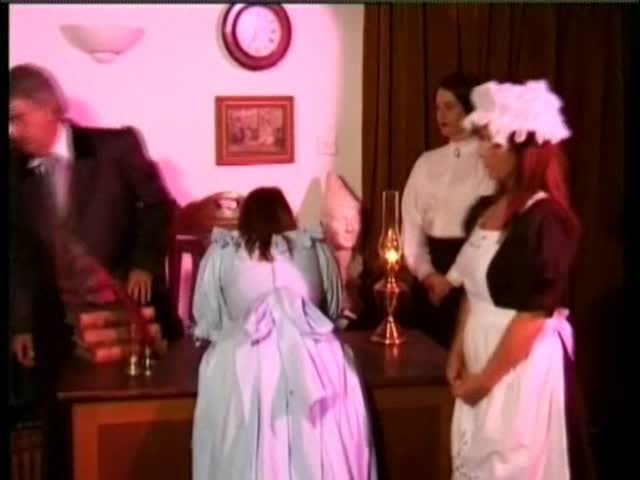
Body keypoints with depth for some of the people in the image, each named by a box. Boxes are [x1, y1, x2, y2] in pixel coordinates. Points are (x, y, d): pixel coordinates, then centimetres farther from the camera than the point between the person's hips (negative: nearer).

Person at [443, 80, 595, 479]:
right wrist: (458, 353, 4)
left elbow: (534, 313, -19)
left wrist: (486, 378, -14)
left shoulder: (545, 219, -17)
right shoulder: (487, 208, 7)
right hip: (481, 358, 8)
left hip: (523, 366, -8)